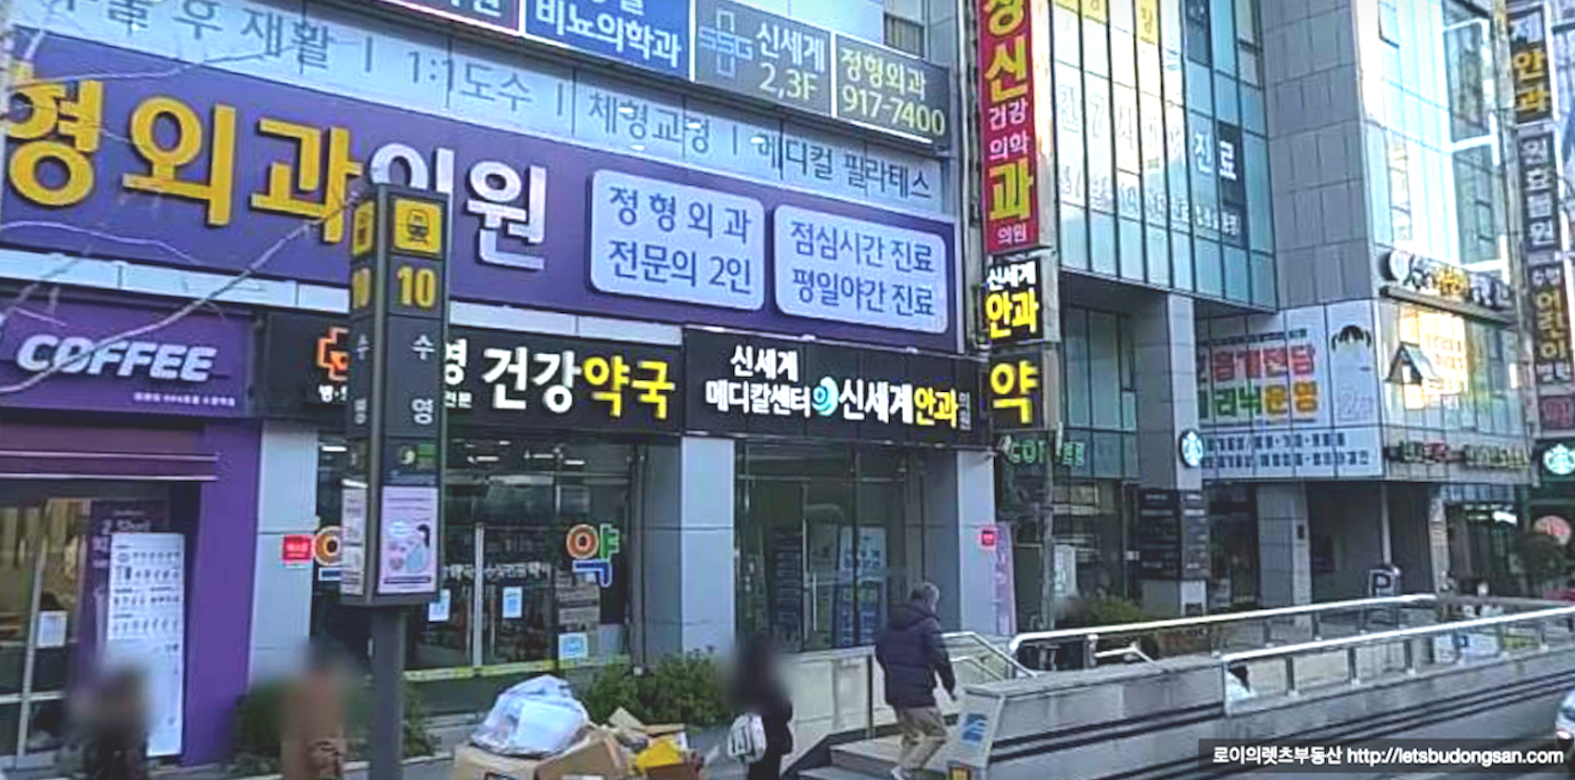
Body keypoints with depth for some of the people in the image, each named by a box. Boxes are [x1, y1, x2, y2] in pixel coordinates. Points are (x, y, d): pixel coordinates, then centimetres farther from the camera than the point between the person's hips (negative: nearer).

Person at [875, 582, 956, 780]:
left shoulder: (893, 623, 13)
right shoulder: (928, 624, -11)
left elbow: (879, 651, 19)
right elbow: (939, 657, -16)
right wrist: (951, 685, -6)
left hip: (894, 691, 8)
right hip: (918, 692, -8)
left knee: (910, 737, 20)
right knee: (937, 734, 2)